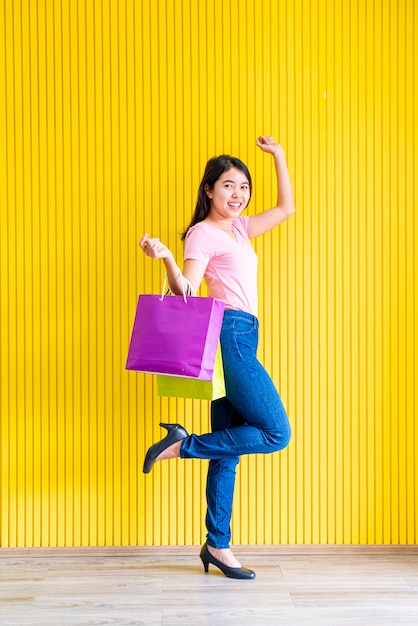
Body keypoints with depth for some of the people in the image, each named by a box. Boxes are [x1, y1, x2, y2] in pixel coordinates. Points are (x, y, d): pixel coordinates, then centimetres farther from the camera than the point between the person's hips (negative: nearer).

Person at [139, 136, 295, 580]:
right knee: (276, 433, -10)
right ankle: (182, 444, -5)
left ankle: (218, 544, 12)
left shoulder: (239, 228, 21)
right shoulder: (202, 234, -3)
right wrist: (166, 259, -29)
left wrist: (278, 156, 25)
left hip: (241, 339, 8)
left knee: (229, 449, 7)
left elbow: (286, 208, 30)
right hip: (228, 334, -8)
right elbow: (186, 292, -11)